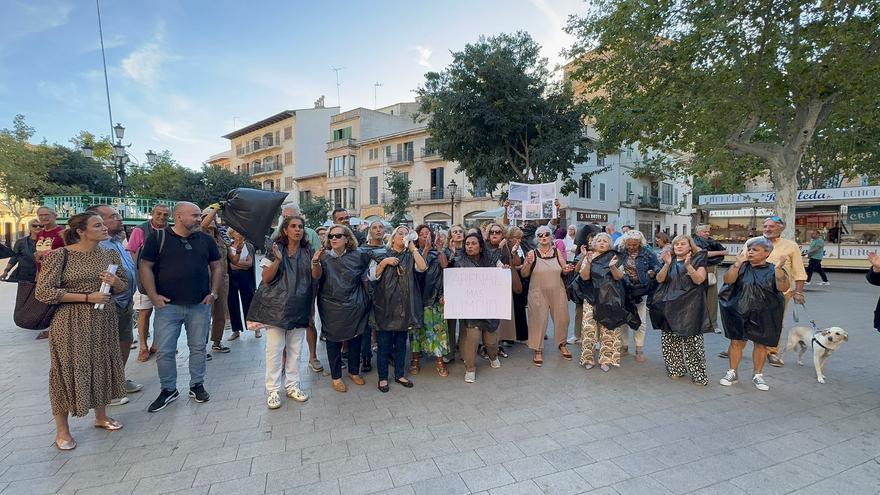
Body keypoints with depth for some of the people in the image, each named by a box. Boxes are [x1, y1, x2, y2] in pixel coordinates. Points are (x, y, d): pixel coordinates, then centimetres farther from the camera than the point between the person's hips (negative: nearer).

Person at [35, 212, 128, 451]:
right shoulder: (59, 255, -10)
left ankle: (101, 416, 32)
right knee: (68, 369, 4)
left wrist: (115, 281, -12)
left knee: (102, 365, 13)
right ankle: (61, 429, 22)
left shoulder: (111, 255, 4)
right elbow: (43, 292, -13)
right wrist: (87, 297, -19)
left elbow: (124, 286, 11)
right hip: (71, 323, -5)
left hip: (104, 321, 5)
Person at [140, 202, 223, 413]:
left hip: (200, 305, 2)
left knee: (198, 347, 11)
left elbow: (217, 266, 11)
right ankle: (168, 390, 23)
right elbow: (145, 267, -1)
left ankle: (197, 385, 27)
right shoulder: (158, 237, -2)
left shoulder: (206, 240, 6)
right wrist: (153, 295, -9)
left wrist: (214, 293, 3)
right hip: (167, 305, -2)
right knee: (164, 351, 5)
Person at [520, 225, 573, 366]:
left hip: (558, 292, 3)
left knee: (562, 318, 11)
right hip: (538, 293, -3)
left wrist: (566, 270, -11)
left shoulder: (557, 252, 4)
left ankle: (562, 344, 34)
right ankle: (538, 350, 14)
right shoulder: (532, 253, -4)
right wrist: (528, 263, -22)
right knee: (538, 320, 0)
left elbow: (563, 271, 11)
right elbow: (524, 274, -4)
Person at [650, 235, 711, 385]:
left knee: (692, 340, -5)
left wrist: (688, 265, -23)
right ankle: (676, 369, 18)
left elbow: (699, 280, -10)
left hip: (690, 307, -4)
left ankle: (698, 374, 4)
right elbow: (660, 279, 0)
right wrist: (667, 264, -14)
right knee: (670, 339, 6)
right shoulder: (670, 261, 13)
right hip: (670, 306, 4)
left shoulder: (698, 260, 3)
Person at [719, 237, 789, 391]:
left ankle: (757, 375, 27)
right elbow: (728, 280, -15)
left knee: (761, 344, 11)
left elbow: (783, 288, -17)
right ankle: (732, 373, 19)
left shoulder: (773, 270, -2)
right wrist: (738, 263, -21)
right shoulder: (742, 267, -1)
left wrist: (779, 268, -28)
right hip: (739, 313, 0)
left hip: (764, 316, 0)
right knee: (736, 342, 5)